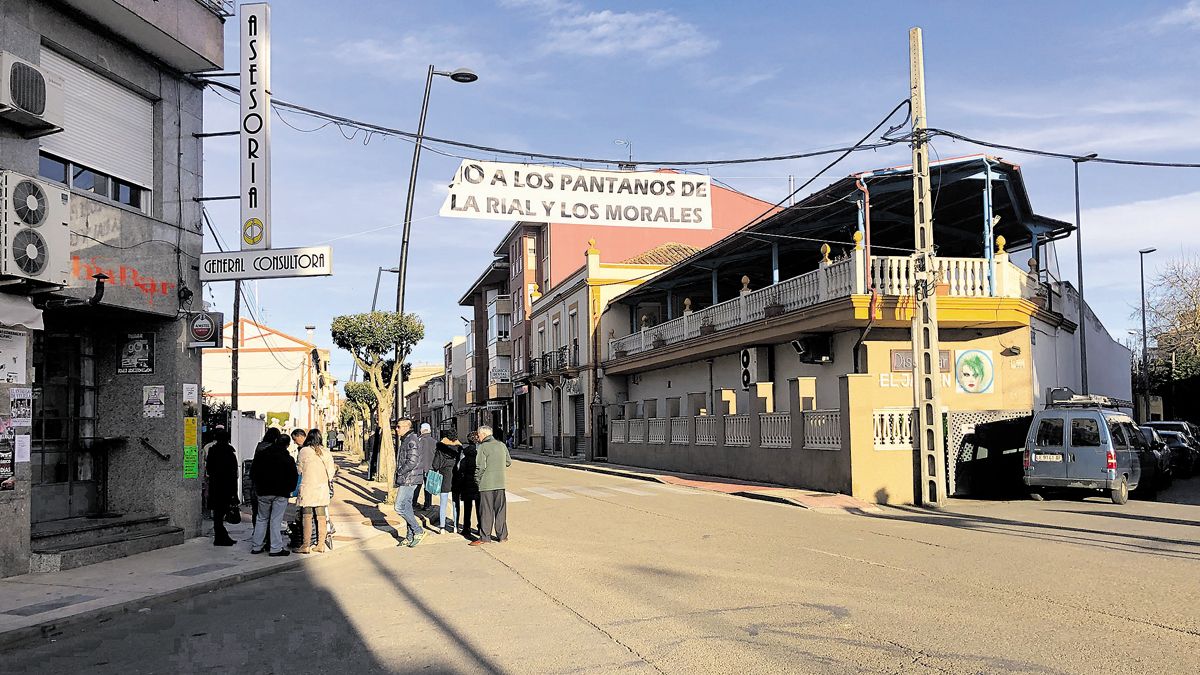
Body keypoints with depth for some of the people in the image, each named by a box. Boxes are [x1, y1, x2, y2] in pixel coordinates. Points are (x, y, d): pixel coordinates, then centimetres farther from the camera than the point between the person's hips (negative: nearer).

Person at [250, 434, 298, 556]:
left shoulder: (261, 455, 3)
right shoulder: (288, 459, -6)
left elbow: (252, 473, 8)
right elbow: (293, 477, -4)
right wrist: (289, 489, 12)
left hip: (263, 492, 3)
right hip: (281, 494, -3)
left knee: (262, 519, 14)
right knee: (276, 521, -1)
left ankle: (256, 546, 14)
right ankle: (276, 548, -2)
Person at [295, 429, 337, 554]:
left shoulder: (304, 451, -8)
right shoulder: (326, 452, 1)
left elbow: (300, 470, 1)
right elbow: (331, 472, 3)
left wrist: (296, 467, 24)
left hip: (308, 488, -4)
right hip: (322, 489, 4)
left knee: (307, 517, 1)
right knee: (321, 517, 8)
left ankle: (306, 545, 1)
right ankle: (321, 545, 12)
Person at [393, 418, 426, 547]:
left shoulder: (412, 441, -17)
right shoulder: (405, 440, 16)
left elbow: (412, 462, -24)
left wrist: (398, 473, -13)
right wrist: (397, 478, 13)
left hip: (409, 479, -10)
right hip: (406, 480, 10)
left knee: (399, 507, -11)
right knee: (406, 507, 12)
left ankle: (418, 532, -3)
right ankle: (411, 536, 18)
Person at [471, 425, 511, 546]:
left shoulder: (483, 447, -10)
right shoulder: (502, 445, 8)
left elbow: (481, 466, -16)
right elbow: (509, 462, 14)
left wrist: (477, 479, -3)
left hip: (487, 484, -5)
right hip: (500, 483, 6)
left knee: (486, 511, 0)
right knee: (500, 510, 12)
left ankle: (484, 537, 2)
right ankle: (502, 535, 16)